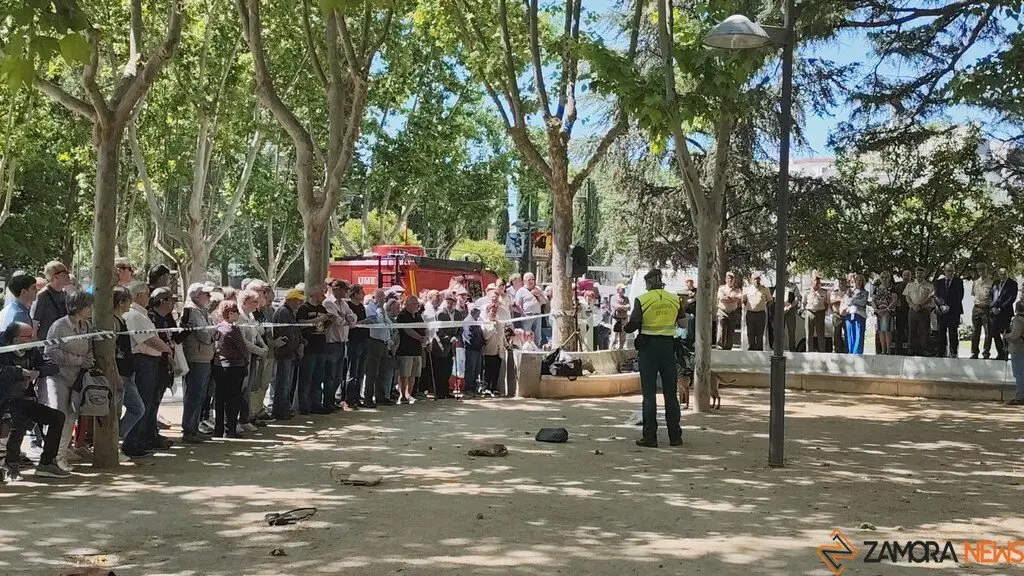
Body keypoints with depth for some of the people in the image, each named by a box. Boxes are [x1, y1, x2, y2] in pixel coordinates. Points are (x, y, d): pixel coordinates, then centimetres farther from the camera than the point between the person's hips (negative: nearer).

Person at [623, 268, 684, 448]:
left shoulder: (642, 300, -7)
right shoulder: (675, 299, 3)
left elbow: (632, 326, -11)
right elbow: (683, 324, 10)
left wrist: (625, 324, 10)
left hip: (648, 347, -3)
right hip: (668, 346, 3)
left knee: (649, 393, 1)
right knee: (670, 392, 10)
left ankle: (650, 437, 0)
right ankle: (675, 436, 13)